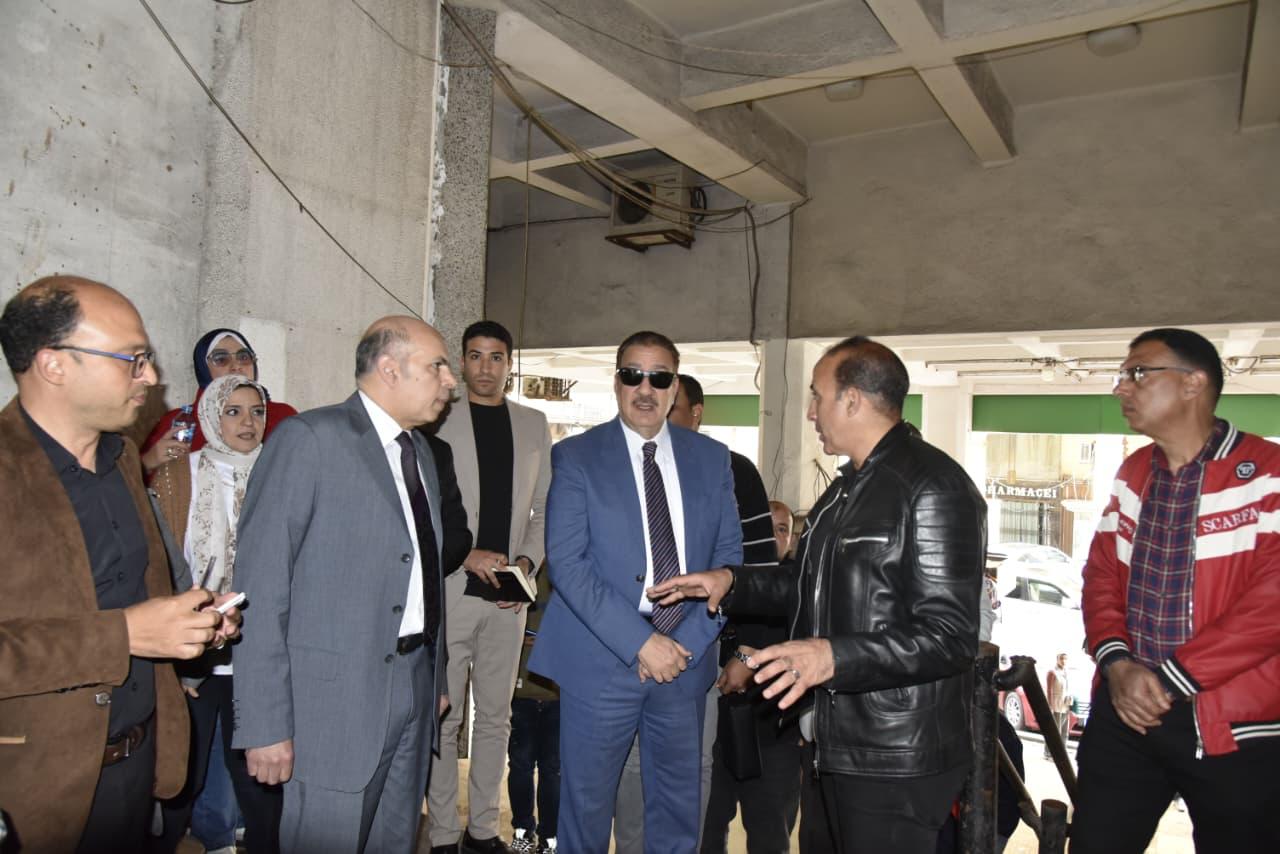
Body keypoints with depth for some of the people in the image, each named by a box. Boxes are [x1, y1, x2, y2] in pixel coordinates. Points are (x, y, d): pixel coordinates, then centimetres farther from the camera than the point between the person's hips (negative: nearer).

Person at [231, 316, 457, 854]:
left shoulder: (420, 451, 12)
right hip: (339, 694, -7)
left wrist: (437, 677, 17)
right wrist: (265, 724, -16)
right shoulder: (310, 438, -13)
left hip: (417, 684, 7)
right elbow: (260, 588, -15)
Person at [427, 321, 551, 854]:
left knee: (495, 716, 13)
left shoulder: (534, 425, 9)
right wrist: (464, 554, -14)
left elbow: (544, 508, 10)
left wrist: (527, 560, -5)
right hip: (447, 588, -3)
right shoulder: (437, 422, -1)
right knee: (443, 718, 5)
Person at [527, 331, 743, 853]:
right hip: (601, 659, -2)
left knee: (678, 808, 16)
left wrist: (689, 641, -8)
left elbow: (729, 557, 4)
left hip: (686, 658, 3)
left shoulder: (711, 458, 6)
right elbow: (565, 561, -11)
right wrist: (640, 642, -17)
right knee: (586, 803, 10)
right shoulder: (576, 456, -3)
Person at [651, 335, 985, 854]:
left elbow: (950, 638, -23)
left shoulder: (935, 487, -18)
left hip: (898, 759, -9)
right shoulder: (847, 488, 13)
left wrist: (833, 656, -33)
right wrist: (731, 582, 8)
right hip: (838, 744, 9)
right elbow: (815, 589, 20)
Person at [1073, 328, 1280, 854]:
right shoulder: (1131, 474, 11)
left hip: (1234, 726, -5)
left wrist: (1170, 678, -16)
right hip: (1125, 711, 5)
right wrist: (1117, 664, -6)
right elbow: (1101, 574, 10)